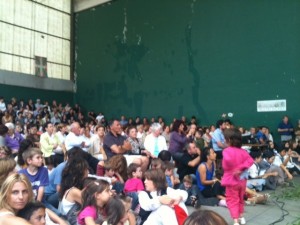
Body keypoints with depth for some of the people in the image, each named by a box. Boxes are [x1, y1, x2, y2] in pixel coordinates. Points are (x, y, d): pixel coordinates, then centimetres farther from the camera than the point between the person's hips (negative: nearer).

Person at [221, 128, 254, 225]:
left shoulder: (227, 150, -17)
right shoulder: (243, 151, 1)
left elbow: (228, 160, -36)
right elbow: (250, 160, -11)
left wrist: (229, 168, -16)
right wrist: (240, 168, -15)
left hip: (232, 180, -6)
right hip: (242, 180, 6)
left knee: (232, 200, 2)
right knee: (240, 199, 23)